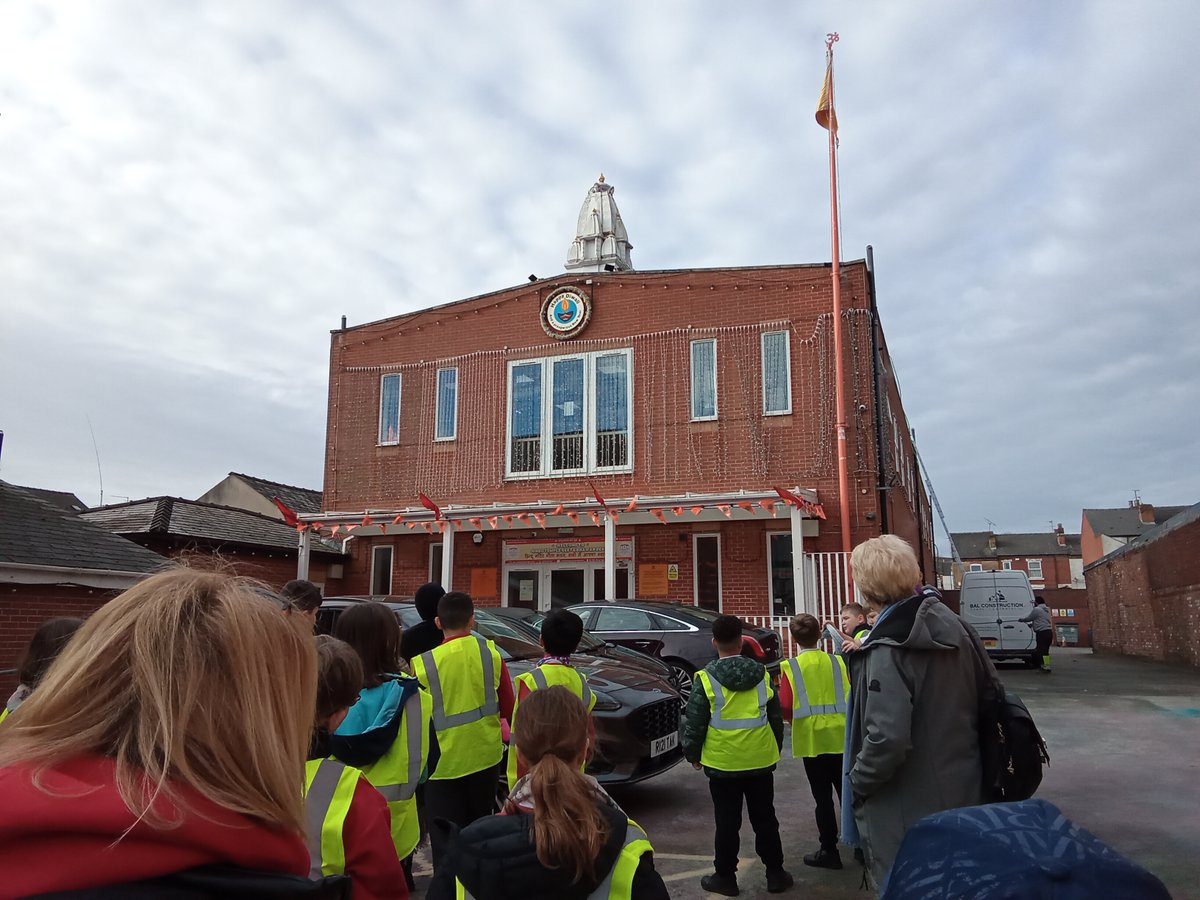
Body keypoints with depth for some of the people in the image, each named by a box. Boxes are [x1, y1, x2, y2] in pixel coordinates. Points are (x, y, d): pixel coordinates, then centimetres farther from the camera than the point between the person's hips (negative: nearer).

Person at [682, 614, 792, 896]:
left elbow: (695, 722, -8)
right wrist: (775, 749, 20)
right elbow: (776, 717, 8)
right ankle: (775, 873, 21)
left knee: (727, 823, 8)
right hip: (760, 760, 3)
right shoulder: (762, 675, -1)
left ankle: (725, 877, 16)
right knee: (764, 819, 14)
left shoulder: (706, 678, -12)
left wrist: (692, 753, 6)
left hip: (723, 763, -3)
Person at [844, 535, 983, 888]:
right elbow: (982, 701, 12)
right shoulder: (954, 627, 2)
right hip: (964, 794, 8)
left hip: (909, 813, -8)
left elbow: (887, 738, -30)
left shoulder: (887, 648, -23)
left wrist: (858, 781, -14)